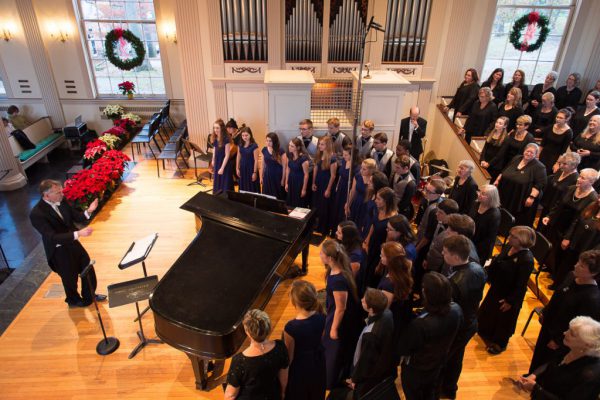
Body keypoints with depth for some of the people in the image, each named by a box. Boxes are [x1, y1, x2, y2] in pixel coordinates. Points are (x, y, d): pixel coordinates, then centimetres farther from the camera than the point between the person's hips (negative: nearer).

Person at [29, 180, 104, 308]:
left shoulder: (61, 201, -8)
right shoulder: (36, 214, -28)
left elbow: (76, 217, 2)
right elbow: (52, 237, -32)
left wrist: (88, 212, -19)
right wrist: (78, 233, -40)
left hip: (73, 244, 6)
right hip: (59, 252, -6)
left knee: (89, 271, 18)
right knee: (70, 278, 16)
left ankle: (89, 295, 44)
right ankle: (74, 300, 45)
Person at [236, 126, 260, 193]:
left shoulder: (254, 146, -15)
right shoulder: (240, 145, 2)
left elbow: (256, 160, -14)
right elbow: (238, 157, 10)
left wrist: (255, 172, -15)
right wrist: (237, 168, 7)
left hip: (251, 169, -5)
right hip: (242, 169, 6)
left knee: (252, 188, 1)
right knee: (243, 188, 12)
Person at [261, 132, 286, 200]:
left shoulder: (281, 151, -11)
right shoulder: (264, 150, 2)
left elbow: (284, 167, -8)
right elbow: (263, 165, 11)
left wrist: (283, 180, -8)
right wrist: (261, 177, 11)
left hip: (277, 177, -4)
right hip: (267, 176, 4)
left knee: (278, 197, 2)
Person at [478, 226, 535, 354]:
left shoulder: (527, 259, -33)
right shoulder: (509, 247, -11)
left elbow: (521, 285, -24)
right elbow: (496, 263, 5)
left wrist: (510, 301, -17)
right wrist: (490, 277, 2)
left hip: (509, 295, -7)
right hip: (496, 288, 8)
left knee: (504, 320, 17)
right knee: (488, 310, 28)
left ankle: (499, 344, 44)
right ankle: (486, 333, 57)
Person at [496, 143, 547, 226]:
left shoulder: (539, 167, -11)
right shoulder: (516, 159, 8)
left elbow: (540, 184, -16)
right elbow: (504, 171, 19)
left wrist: (532, 197, -23)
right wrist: (498, 180, 12)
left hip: (522, 200, -6)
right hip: (506, 196, 6)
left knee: (519, 222, 1)